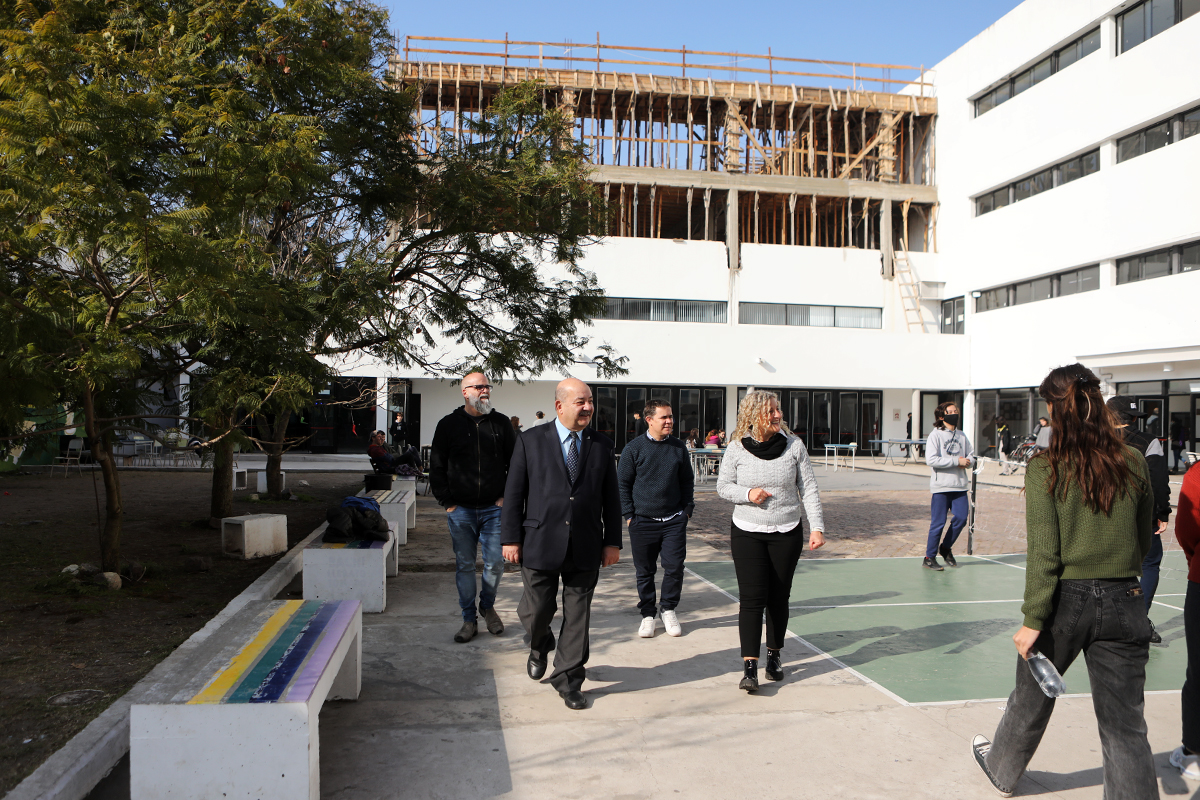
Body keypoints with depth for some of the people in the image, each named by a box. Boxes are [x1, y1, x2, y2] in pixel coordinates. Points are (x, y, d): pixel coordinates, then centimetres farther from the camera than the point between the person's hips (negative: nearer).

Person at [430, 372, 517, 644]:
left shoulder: (501, 423, 5)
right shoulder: (448, 425, 2)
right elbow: (436, 467, 5)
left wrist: (506, 496, 2)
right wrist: (446, 501, -1)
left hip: (494, 509, 0)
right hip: (460, 510, 0)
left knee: (495, 563, 1)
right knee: (464, 565, 6)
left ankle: (487, 606, 27)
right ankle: (469, 619, 18)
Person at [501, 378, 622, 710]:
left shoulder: (602, 445, 6)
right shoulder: (531, 441, 0)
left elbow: (611, 498, 9)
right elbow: (514, 493, 0)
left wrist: (612, 541, 5)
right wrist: (511, 538, -3)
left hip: (585, 548, 2)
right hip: (541, 544, -1)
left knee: (577, 615, 7)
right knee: (537, 610, 6)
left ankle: (568, 680, 22)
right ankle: (539, 646, 40)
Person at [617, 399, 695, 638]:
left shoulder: (679, 448, 5)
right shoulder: (634, 448, -4)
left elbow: (687, 481, 15)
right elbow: (622, 483, 2)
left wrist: (687, 509, 7)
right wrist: (629, 514, -3)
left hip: (674, 520, 2)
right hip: (643, 522, -2)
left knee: (675, 567, 1)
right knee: (645, 571, 6)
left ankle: (668, 609, 23)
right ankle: (648, 614, 22)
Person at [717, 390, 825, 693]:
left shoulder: (794, 445, -3)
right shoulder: (736, 449, -6)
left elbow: (808, 488, 0)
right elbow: (722, 486, 5)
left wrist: (817, 527, -7)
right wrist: (747, 493, -15)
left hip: (787, 533, 2)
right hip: (747, 533, -1)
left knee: (779, 598, 10)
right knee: (752, 598, -8)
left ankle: (774, 655, 29)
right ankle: (749, 667, -5)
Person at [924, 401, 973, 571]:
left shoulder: (962, 436, 13)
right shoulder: (936, 435, -4)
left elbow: (970, 455, 16)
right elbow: (931, 459, -15)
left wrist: (967, 461, -8)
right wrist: (956, 461, -16)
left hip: (959, 486, 5)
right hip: (941, 486, -5)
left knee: (961, 518, 0)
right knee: (938, 523, -3)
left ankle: (945, 547, 24)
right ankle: (929, 557, 9)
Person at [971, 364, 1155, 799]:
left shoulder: (1046, 467, -12)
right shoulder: (1134, 463, -2)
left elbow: (1044, 552, -14)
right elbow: (1143, 543, 9)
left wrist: (1033, 619, -10)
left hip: (1066, 600, -2)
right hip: (1123, 603, 2)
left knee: (1031, 698, 21)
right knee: (1125, 725, 8)